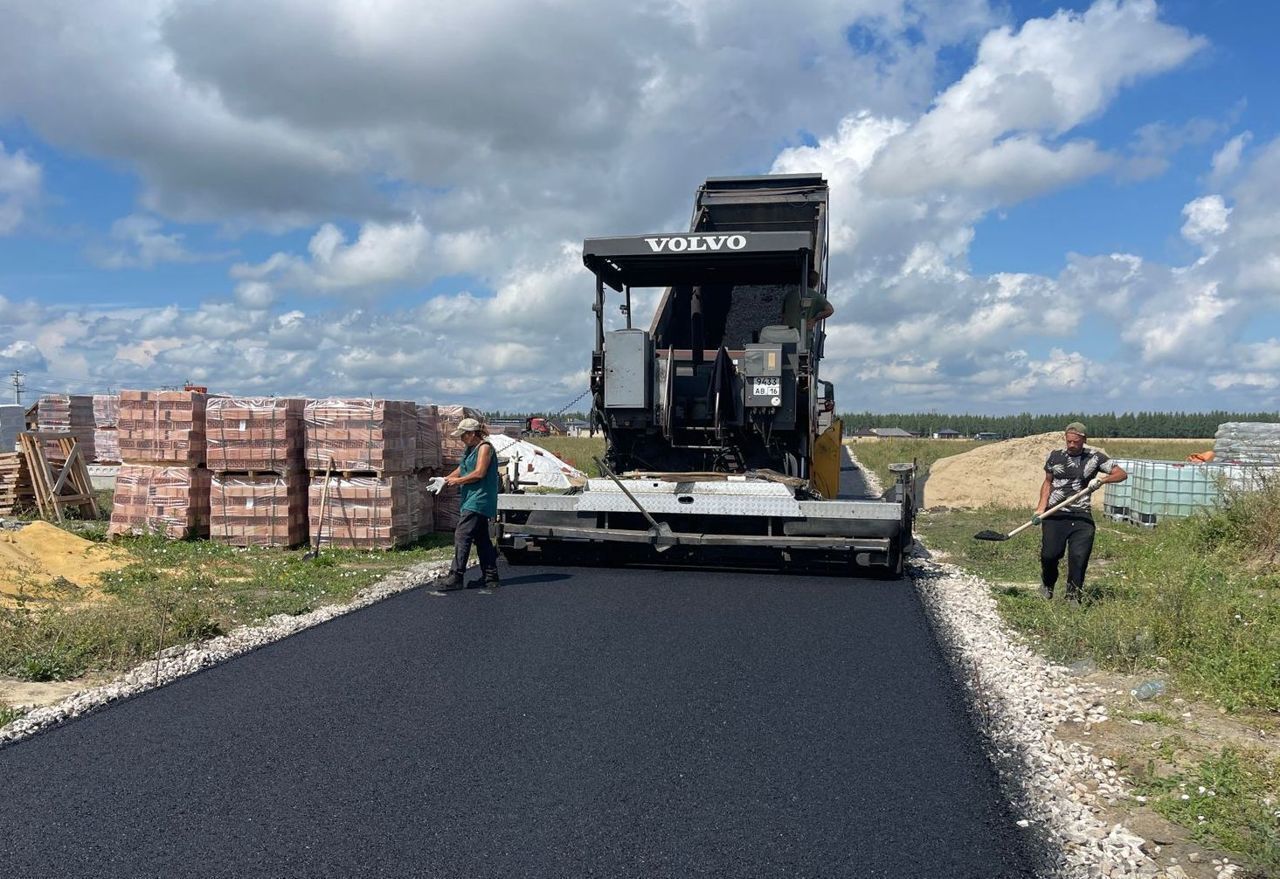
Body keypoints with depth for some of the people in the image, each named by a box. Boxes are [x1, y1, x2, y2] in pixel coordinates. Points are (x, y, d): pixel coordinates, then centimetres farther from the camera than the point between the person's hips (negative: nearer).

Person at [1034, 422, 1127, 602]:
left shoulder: (1095, 457, 3)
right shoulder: (1055, 456, 7)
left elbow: (1122, 474, 3)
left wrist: (1102, 480, -16)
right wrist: (1041, 508, 4)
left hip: (1081, 515, 0)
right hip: (1055, 514, 1)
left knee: (1079, 557, -8)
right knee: (1049, 554, -7)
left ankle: (1073, 596, 8)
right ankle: (1047, 585, 23)